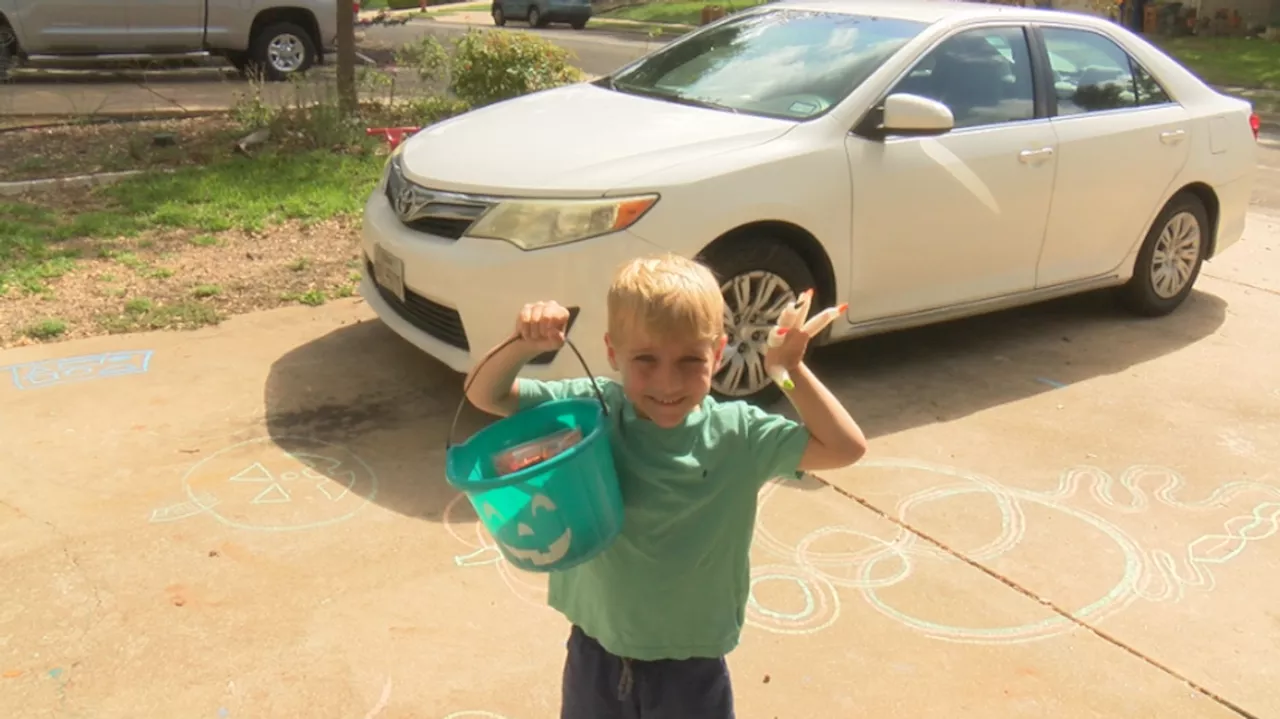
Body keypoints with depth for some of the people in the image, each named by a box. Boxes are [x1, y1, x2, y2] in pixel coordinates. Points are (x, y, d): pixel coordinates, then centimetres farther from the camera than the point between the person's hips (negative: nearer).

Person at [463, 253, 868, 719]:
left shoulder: (737, 436, -14)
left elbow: (846, 447, -16)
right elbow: (484, 395, -9)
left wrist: (790, 369, -22)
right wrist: (525, 344, -27)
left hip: (691, 668, -1)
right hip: (596, 655, 1)